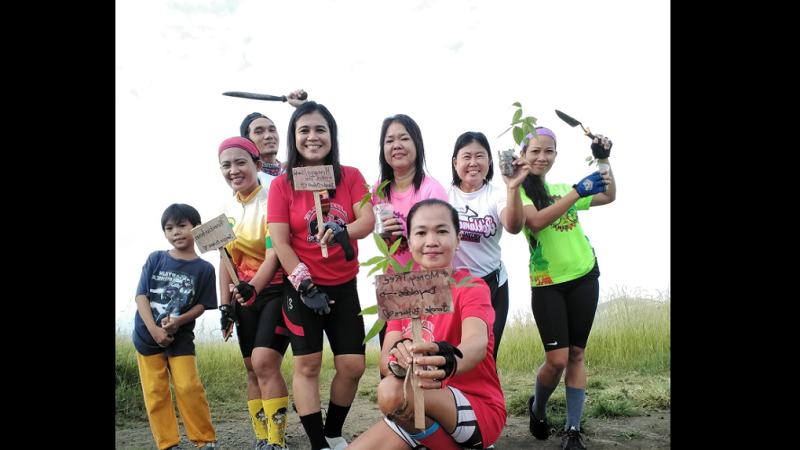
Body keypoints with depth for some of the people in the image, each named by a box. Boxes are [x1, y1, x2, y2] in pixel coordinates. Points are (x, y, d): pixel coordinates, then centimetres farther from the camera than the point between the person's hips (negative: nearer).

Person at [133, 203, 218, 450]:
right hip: (147, 334, 2)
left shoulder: (204, 268, -5)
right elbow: (141, 295, -6)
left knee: (188, 387, -8)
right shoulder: (155, 259, -2)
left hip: (181, 337, -2)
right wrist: (154, 329, -17)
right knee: (155, 392, 3)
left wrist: (179, 320, -23)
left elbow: (201, 305, -4)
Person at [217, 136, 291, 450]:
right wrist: (225, 303, 7)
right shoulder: (227, 209, 7)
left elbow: (275, 252, -22)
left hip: (277, 289, -7)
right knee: (252, 368, 9)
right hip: (246, 295, 7)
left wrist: (254, 286, -36)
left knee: (264, 362, -18)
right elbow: (227, 260, 11)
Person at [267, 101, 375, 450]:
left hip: (344, 286, 2)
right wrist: (306, 286, -14)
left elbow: (368, 220, -11)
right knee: (307, 364, -6)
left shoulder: (350, 176, 1)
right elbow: (280, 243, -8)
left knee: (353, 365, 1)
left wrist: (340, 232, -32)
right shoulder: (282, 185, -4)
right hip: (301, 286, -2)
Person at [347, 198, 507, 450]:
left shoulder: (471, 287, -8)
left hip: (480, 410, -5)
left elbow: (477, 342, -31)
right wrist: (400, 360, -33)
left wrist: (450, 360, -55)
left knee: (393, 391, -29)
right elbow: (385, 362, -8)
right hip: (425, 414, 5)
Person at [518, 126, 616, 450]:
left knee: (576, 354, 5)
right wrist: (577, 192, -24)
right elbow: (536, 221, -23)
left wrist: (604, 160, 11)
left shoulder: (562, 189, 12)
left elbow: (609, 196, 22)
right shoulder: (519, 190, -3)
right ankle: (537, 408, 24)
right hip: (547, 284, -4)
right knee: (557, 359, -7)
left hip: (584, 278, 5)